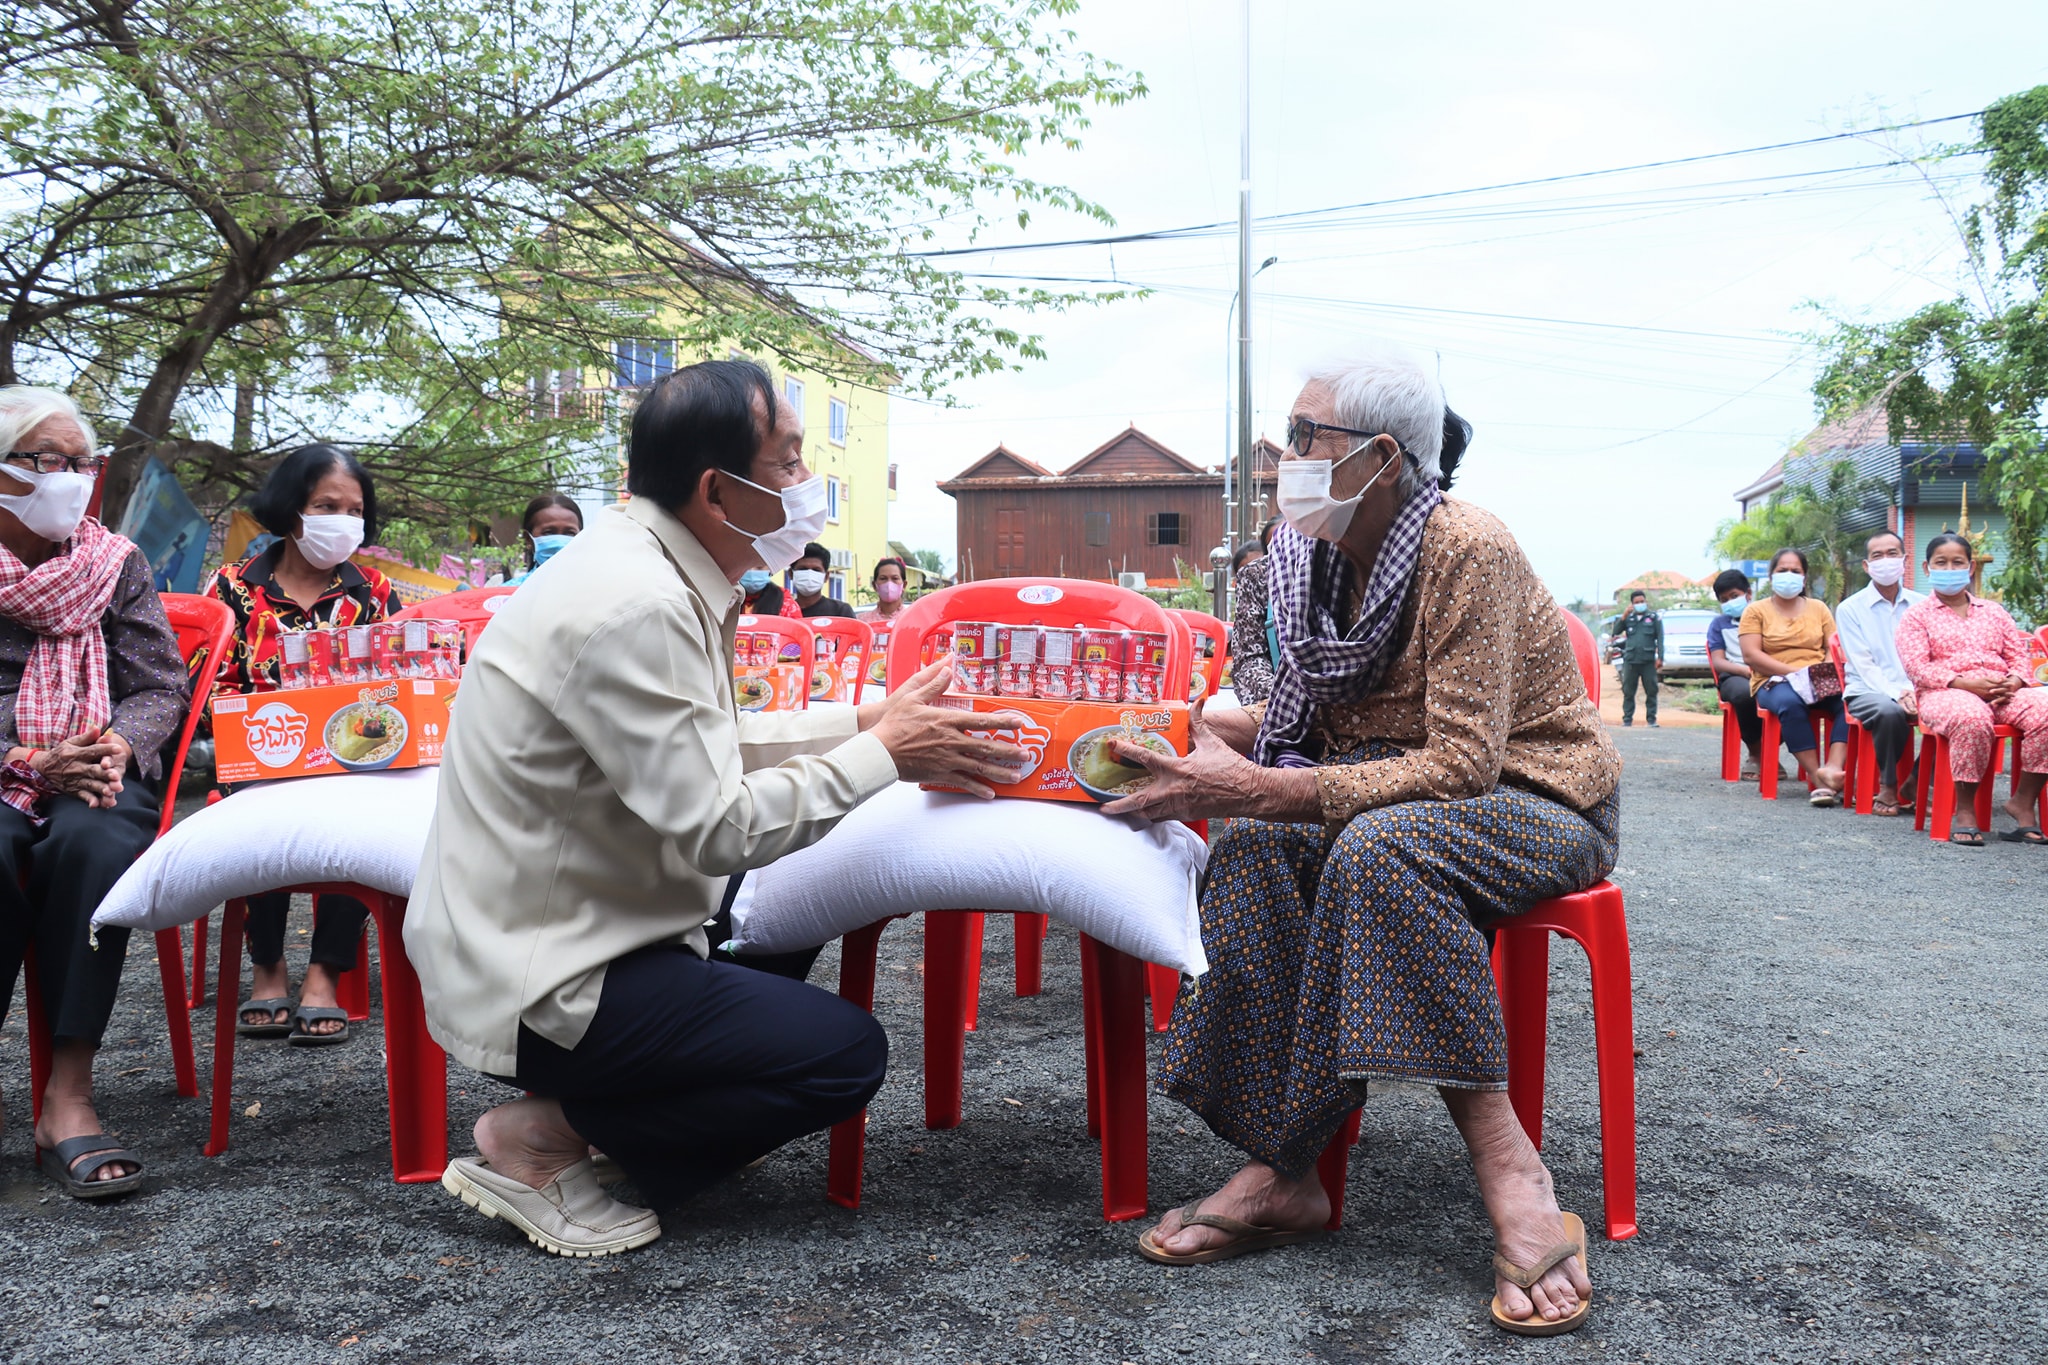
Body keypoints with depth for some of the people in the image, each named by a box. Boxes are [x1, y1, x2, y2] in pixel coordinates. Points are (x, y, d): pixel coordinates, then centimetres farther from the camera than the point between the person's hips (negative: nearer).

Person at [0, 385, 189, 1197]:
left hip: (94, 771, 1)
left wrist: (118, 746, -14)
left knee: (95, 841, -34)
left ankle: (68, 1096, -31)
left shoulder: (118, 565, 12)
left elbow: (163, 686, 7)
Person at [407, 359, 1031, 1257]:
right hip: (537, 981, -10)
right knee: (846, 1053, -12)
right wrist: (883, 754, -14)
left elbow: (706, 746, 14)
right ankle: (538, 1138, -4)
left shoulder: (640, 562, 4)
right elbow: (717, 829, -24)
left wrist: (861, 719, 5)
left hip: (524, 925, 10)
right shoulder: (636, 609, -26)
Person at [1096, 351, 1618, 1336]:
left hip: (1536, 802, -6)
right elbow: (1317, 717, 8)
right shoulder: (1323, 557, 2)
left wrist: (1253, 787, -35)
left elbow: (1460, 763, -29)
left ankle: (1509, 1170, -29)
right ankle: (1280, 1169, -22)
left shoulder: (1468, 551, -21)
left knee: (1380, 845, -37)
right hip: (1399, 799, 6)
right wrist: (1199, 727, -10)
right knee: (1254, 846, -22)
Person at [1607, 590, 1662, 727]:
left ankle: (1651, 719, 7)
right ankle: (1627, 719, 7)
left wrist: (1660, 658, -5)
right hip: (1630, 660, 2)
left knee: (1651, 691, 1)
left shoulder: (1654, 618, 8)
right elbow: (1615, 632, 3)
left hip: (1648, 660, -2)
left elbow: (1660, 639, 4)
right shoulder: (1628, 618, 13)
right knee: (1628, 691, 2)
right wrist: (1624, 616, -6)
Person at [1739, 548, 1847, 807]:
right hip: (1774, 682, -3)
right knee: (1790, 703, -38)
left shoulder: (1818, 609, 20)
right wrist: (1795, 671, -14)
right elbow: (1751, 655, -3)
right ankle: (1816, 779, -38)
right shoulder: (1756, 611, 10)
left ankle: (1833, 768, -44)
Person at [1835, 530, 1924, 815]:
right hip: (1868, 691, -3)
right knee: (1890, 710, -37)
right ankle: (1887, 786, -15)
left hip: (1916, 692, 3)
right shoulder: (1850, 609, 4)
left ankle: (1916, 782, -8)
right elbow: (1863, 664, -6)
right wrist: (1896, 693, -22)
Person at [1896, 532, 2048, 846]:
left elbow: (2018, 654, 19)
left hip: (2002, 693, 4)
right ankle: (1965, 809, -26)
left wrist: (2014, 680, -5)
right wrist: (1964, 682, -15)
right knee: (1971, 717, -41)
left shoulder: (1993, 612, 26)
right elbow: (1916, 665, -3)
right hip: (1944, 693, -4)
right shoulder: (1917, 615, 12)